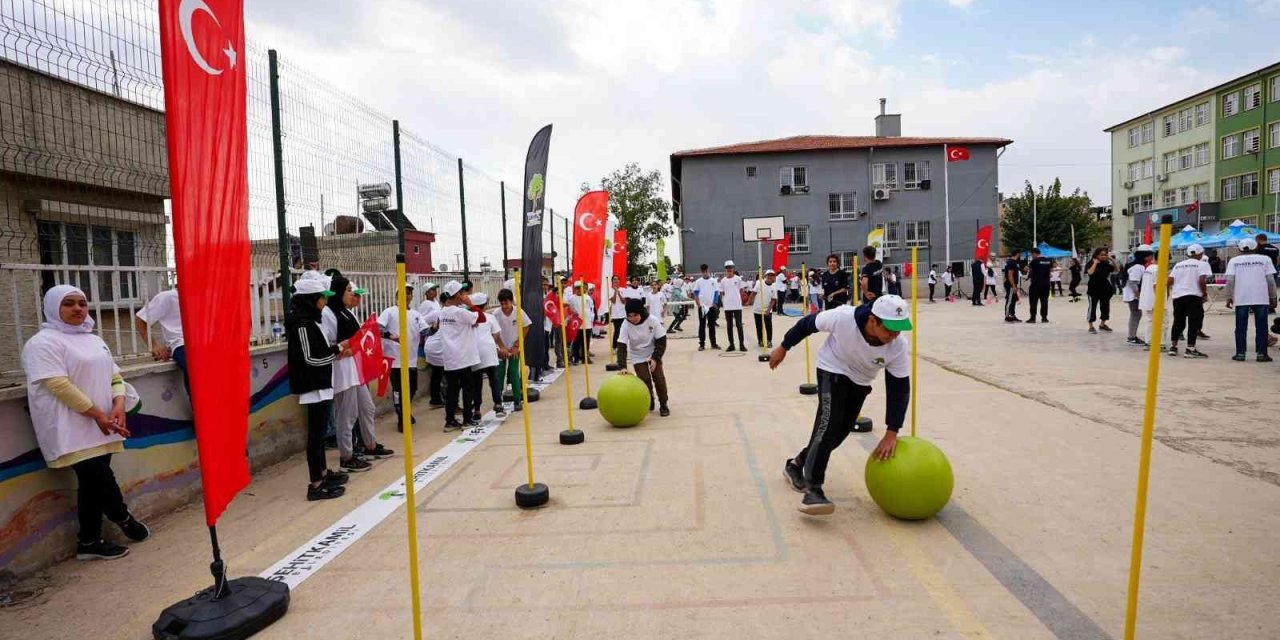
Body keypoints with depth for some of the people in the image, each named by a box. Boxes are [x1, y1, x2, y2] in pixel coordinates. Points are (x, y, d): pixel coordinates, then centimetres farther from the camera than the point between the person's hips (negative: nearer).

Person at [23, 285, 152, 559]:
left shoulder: (94, 340, 17)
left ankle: (89, 542, 20)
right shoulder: (44, 342, -7)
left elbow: (114, 376, 14)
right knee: (100, 478, -7)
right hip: (72, 429, -7)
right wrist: (97, 414, -17)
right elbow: (58, 385, -16)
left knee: (93, 482, 10)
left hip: (99, 427, 7)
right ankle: (123, 518, 15)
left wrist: (118, 406, -5)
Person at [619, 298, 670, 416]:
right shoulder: (626, 325, -24)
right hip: (638, 356, 0)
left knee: (658, 376, -11)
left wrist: (655, 358, -22)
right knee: (644, 379, -10)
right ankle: (649, 402, 16)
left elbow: (661, 341, -16)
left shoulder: (652, 320, -25)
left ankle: (663, 404, 5)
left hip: (653, 354, 0)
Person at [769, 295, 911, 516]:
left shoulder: (899, 347, -28)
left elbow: (899, 388, -19)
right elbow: (809, 323, -18)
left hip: (860, 382, 5)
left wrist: (891, 432, -22)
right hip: (833, 371, -4)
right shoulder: (843, 317, -36)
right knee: (828, 424, -22)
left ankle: (796, 465, 28)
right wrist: (784, 347, -5)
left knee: (841, 430, 8)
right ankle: (813, 490, -22)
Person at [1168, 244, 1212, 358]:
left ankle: (1173, 346, 15)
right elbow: (1201, 281, -12)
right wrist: (1205, 294, -2)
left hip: (1177, 295, 5)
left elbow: (1169, 281, 7)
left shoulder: (1178, 265, 14)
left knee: (1178, 322, 13)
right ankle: (1190, 349, -4)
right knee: (1194, 322, -1)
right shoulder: (1202, 264, 0)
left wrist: (1173, 291, 19)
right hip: (1193, 295, -5)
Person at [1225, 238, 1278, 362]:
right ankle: (1261, 354, 5)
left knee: (1241, 327, 4)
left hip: (1241, 299, 0)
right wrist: (1273, 297, 9)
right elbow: (1271, 280, 2)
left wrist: (1229, 297, 3)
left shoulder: (1234, 261, 4)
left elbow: (1230, 280, -3)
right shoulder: (1265, 259, 4)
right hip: (1261, 298, 0)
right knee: (1261, 327, 6)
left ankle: (1240, 353, 3)